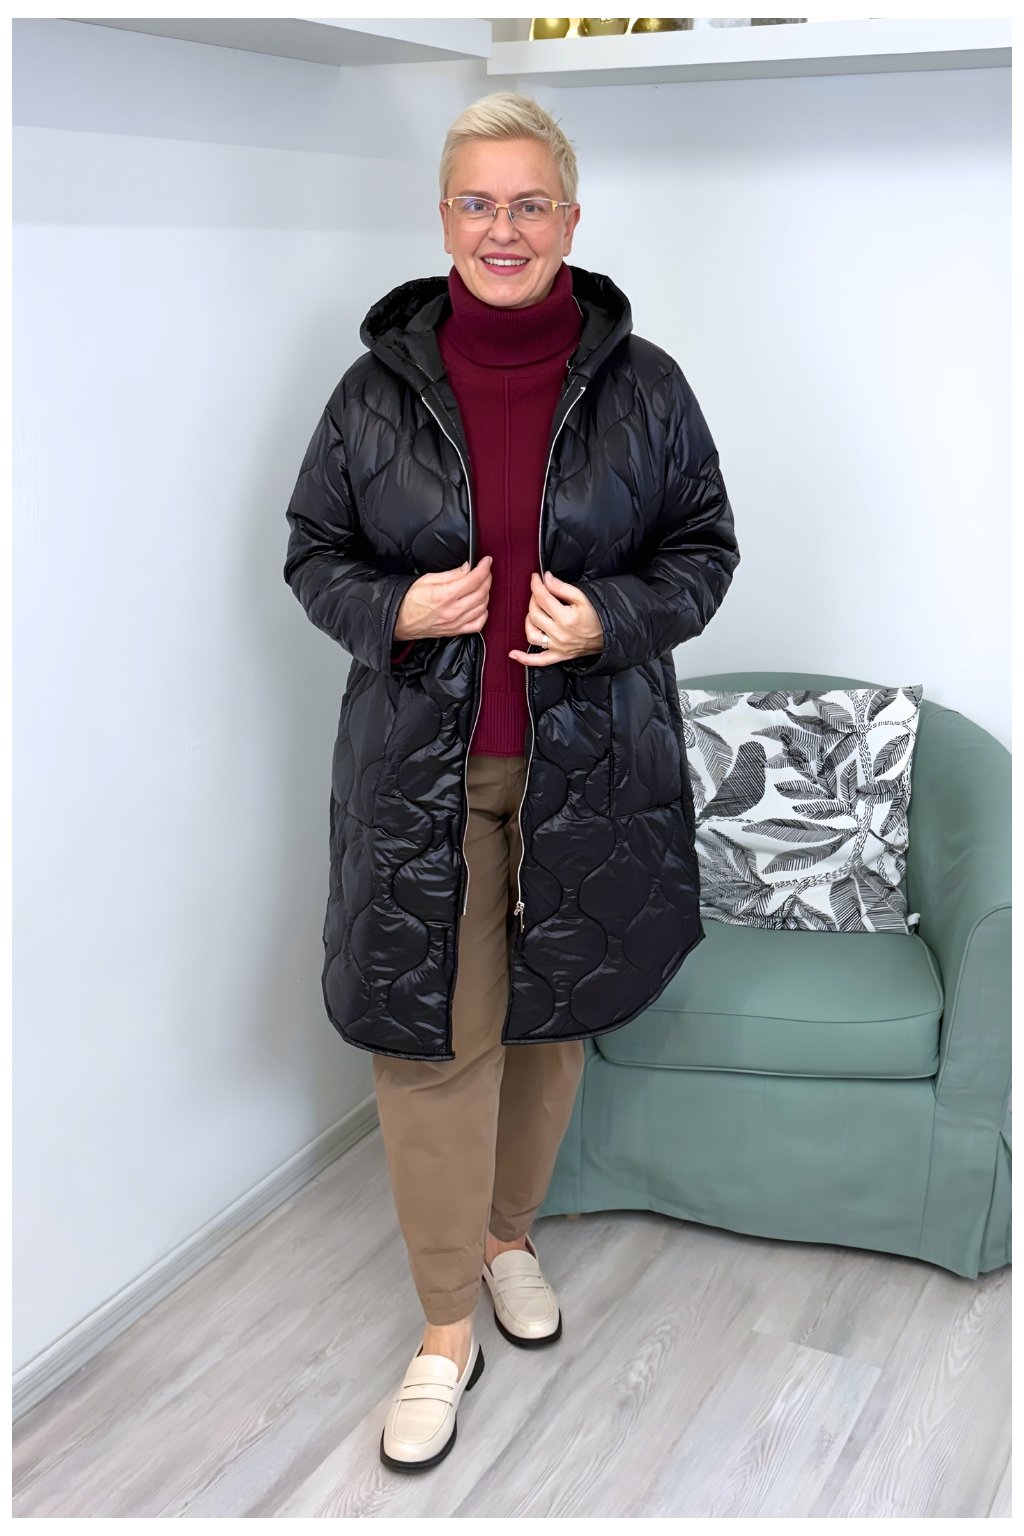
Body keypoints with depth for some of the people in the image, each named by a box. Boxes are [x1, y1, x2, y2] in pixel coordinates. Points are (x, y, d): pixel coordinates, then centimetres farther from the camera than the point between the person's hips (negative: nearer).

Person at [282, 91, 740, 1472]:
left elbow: (705, 548, 5)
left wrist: (614, 619, -15)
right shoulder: (379, 387, 0)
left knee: (552, 1016, 15)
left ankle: (508, 1236, 43)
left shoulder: (642, 385, -2)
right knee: (432, 1037, 1)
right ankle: (446, 1329, 21)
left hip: (586, 764, 1)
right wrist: (396, 611, -14)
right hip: (423, 770, 0)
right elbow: (312, 552, 8)